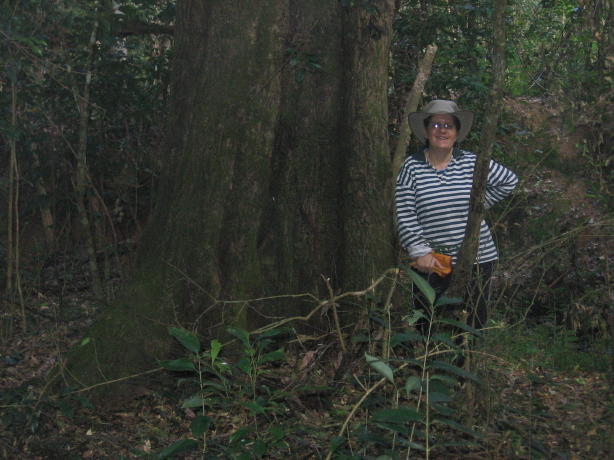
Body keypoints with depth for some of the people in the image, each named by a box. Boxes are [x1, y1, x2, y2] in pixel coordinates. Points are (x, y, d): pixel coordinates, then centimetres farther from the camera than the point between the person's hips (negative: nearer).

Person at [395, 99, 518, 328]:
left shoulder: (471, 163, 2)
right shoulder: (412, 167, -3)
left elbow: (509, 180, 16)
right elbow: (404, 215, -7)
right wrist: (420, 252, -15)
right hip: (429, 263, -1)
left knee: (473, 326, 10)